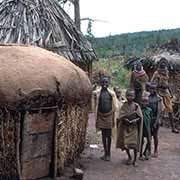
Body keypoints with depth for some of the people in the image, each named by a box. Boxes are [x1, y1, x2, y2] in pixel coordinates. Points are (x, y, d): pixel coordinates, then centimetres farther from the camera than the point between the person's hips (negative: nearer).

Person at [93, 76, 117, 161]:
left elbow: (114, 107, 3)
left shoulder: (111, 93, 0)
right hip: (101, 116, 1)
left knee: (109, 135, 5)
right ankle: (105, 153, 20)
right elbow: (96, 106, 3)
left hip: (109, 116, -1)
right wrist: (96, 118, 2)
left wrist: (113, 119, 1)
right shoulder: (97, 93, 0)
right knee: (103, 135, 9)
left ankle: (108, 153, 18)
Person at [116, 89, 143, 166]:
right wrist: (127, 120, -20)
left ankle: (135, 159, 17)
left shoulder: (136, 106, -3)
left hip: (134, 127, -1)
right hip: (125, 127, 1)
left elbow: (140, 117, -4)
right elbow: (121, 116, -5)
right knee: (125, 143, 1)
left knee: (135, 144, -2)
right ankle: (129, 157, 27)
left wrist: (134, 120, -19)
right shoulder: (124, 106, -1)